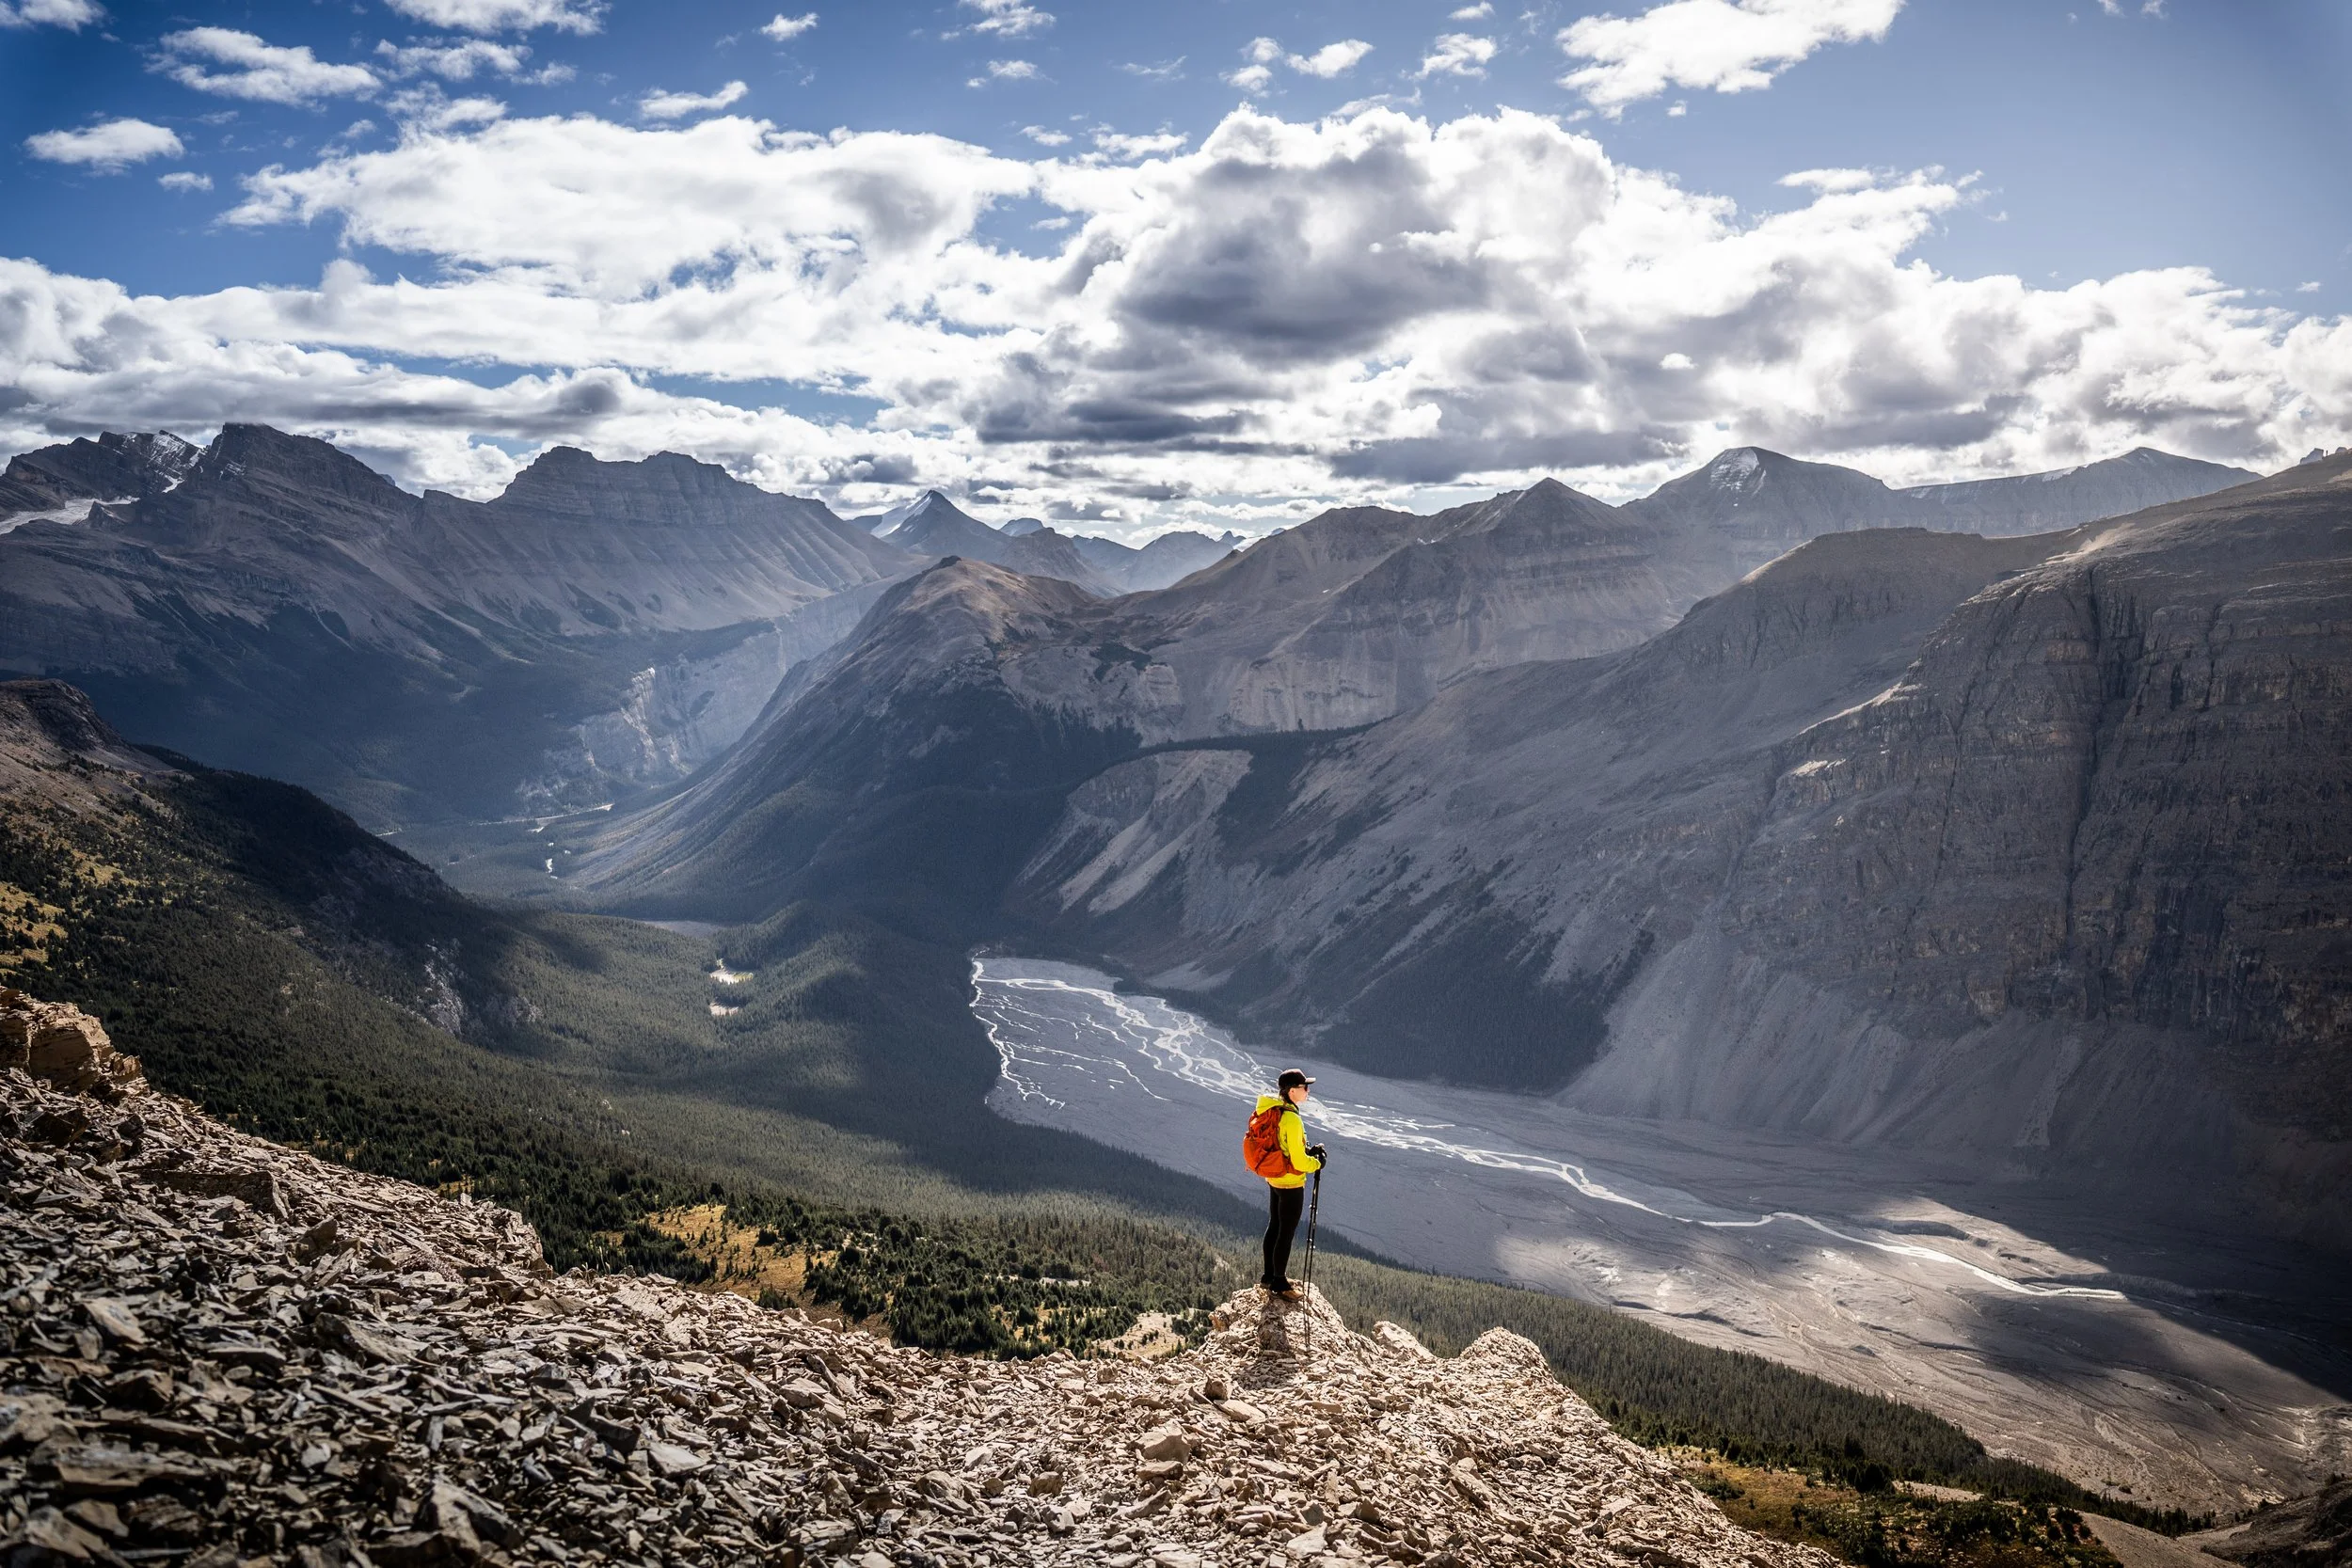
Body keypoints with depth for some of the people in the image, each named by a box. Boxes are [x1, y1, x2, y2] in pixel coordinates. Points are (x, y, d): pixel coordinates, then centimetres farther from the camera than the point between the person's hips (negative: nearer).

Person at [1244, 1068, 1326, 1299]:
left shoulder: (1268, 1111, 0)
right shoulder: (1292, 1119, -27)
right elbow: (1298, 1161, -24)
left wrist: (1307, 1151, 7)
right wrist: (1316, 1163, -5)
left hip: (1273, 1180, 9)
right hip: (1291, 1184, -9)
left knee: (1274, 1226, 21)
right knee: (1286, 1233, 5)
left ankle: (1269, 1276, 34)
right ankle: (1279, 1284, 17)